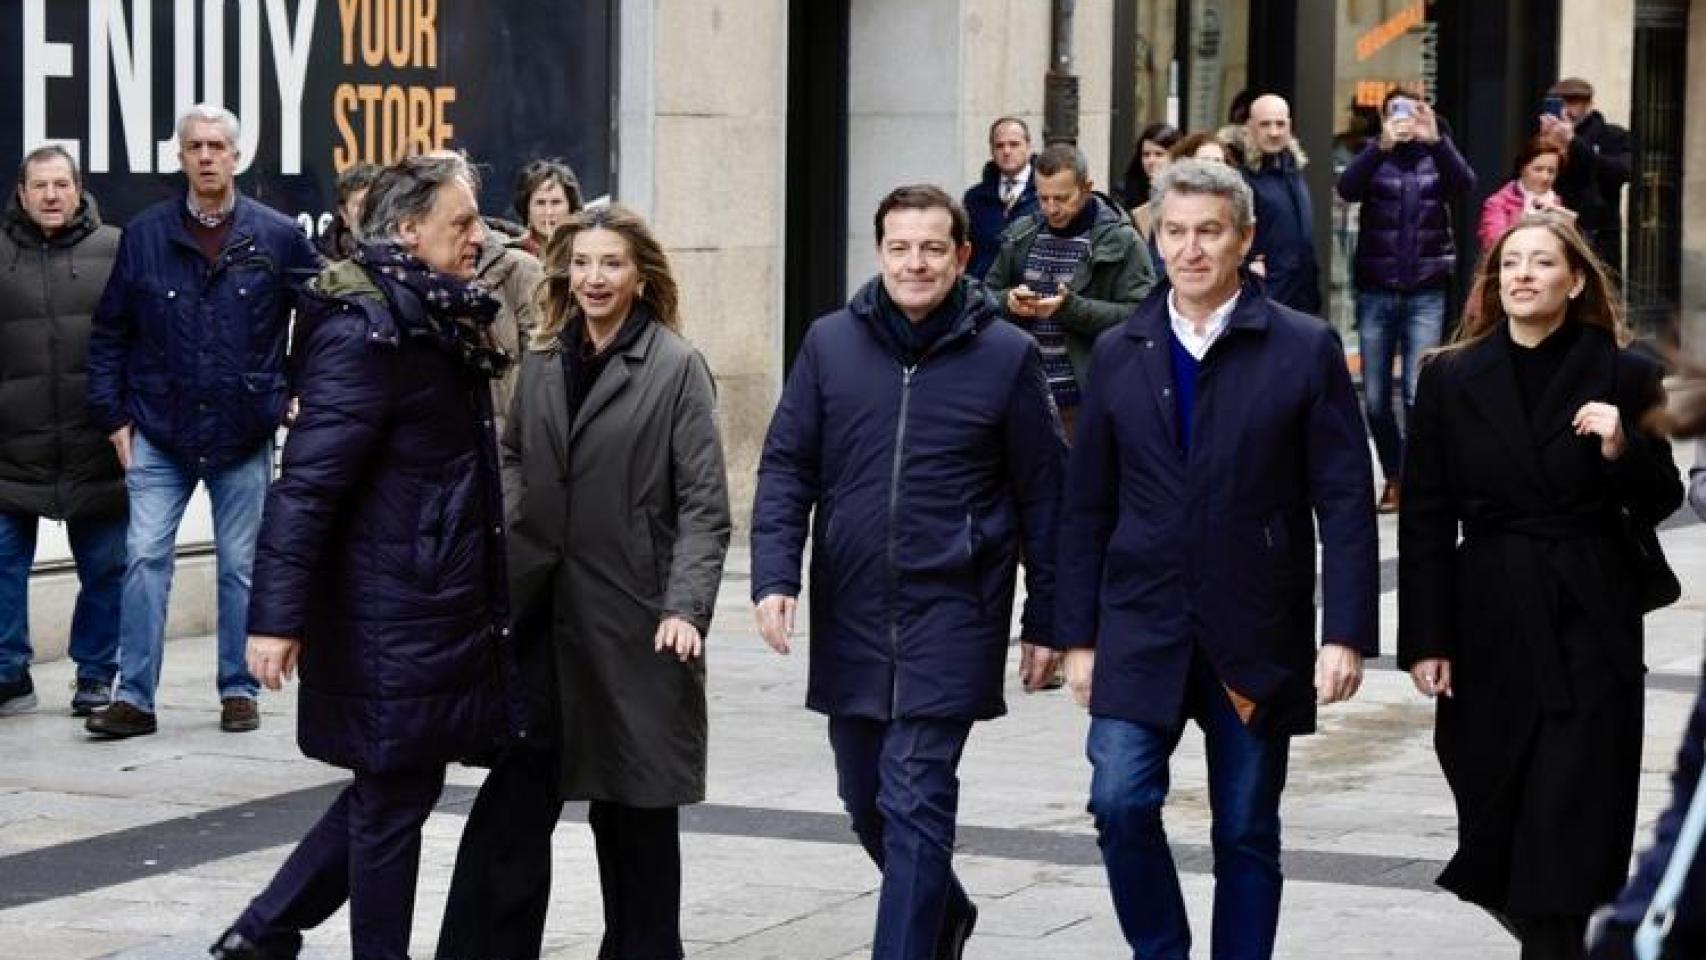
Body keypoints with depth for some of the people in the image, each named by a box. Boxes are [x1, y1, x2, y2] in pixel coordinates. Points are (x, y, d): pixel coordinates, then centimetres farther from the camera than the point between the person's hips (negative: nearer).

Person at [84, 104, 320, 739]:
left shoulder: (276, 236, -1)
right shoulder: (145, 235, 1)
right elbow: (109, 332, 5)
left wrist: (303, 390, 3)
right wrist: (113, 416, 1)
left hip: (244, 433, 0)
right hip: (159, 432, 0)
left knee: (241, 566, 8)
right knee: (145, 558, -5)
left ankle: (239, 692, 18)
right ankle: (134, 697, -1)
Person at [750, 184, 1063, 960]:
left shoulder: (1006, 356, -3)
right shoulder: (830, 344, 3)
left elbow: (1042, 495, 2)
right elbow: (786, 468, 6)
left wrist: (1046, 623, 2)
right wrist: (775, 577, -7)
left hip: (951, 616, -4)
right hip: (851, 617, 4)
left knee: (915, 804, -9)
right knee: (864, 798, 16)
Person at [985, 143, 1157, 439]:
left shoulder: (1122, 242, -4)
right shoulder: (1021, 235, 12)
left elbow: (1140, 317, -12)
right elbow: (988, 297, 19)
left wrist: (1071, 307, -22)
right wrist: (1009, 301, -5)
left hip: (1086, 398, -5)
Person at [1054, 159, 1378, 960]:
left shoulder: (1304, 350, -1)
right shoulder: (1119, 354, 7)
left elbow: (1345, 503, -4)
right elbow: (1086, 508, 9)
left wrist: (1346, 633, -10)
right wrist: (1077, 635, 6)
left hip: (1257, 640, -2)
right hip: (1140, 631, 2)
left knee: (1247, 833, 6)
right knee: (1121, 803, -11)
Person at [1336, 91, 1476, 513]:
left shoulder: (1436, 156, 6)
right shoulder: (1374, 157, 5)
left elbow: (1465, 185, -14)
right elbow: (1347, 188, -15)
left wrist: (1436, 140, -30)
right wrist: (1382, 146, -31)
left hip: (1426, 293, -1)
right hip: (1376, 292, 1)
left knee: (1418, 394, -9)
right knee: (1375, 398, 5)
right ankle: (1392, 477, 21)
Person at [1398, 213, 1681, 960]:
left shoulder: (1623, 377, 0)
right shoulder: (1450, 378, 3)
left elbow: (1660, 503, 4)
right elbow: (1424, 520, 2)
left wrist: (1621, 449, -17)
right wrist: (1424, 639, -3)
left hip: (1591, 621, -2)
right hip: (1490, 622, 2)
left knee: (1570, 822, -5)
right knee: (1496, 806, 8)